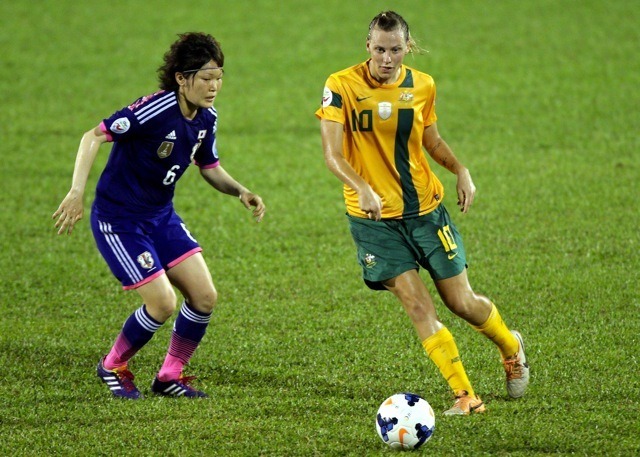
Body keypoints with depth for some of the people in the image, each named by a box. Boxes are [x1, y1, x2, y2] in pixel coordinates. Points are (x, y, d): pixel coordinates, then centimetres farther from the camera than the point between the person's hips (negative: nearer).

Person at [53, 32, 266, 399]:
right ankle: (113, 367, 15)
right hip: (118, 219, -8)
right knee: (163, 304, -12)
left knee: (205, 297, -2)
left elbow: (210, 169, 14)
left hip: (161, 216, 8)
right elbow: (95, 137, -24)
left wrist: (242, 192, -5)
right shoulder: (155, 110, -26)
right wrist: (77, 192, -31)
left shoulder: (206, 119, -1)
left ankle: (170, 376, 17)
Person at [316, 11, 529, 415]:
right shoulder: (341, 86, -11)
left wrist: (461, 171, -1)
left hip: (425, 210, 2)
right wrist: (362, 188, -34)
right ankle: (465, 396, -6)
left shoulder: (422, 86, 0)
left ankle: (512, 348, 36)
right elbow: (333, 154, -17)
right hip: (374, 218, -2)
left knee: (462, 303, 6)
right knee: (417, 306, -13)